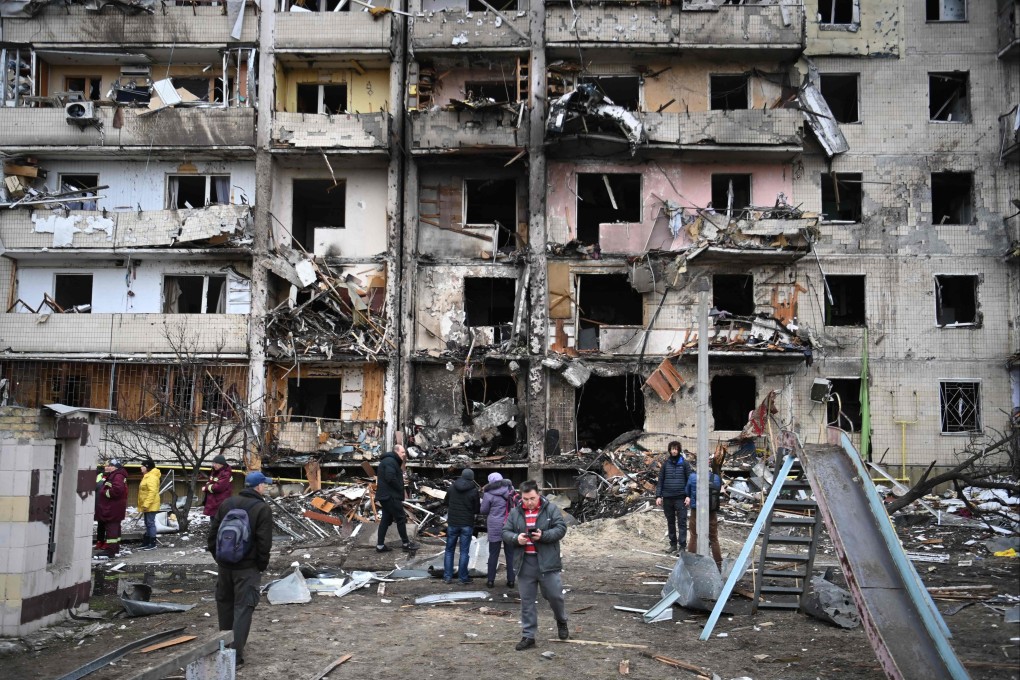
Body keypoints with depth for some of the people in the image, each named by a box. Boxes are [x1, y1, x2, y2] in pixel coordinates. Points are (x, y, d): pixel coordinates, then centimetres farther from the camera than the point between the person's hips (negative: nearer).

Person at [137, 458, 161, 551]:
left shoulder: (152, 477, -17)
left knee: (150, 523, -8)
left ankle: (152, 544, -6)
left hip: (150, 506, -11)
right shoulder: (147, 476, 18)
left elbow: (152, 492, -26)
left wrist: (146, 504, -28)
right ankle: (147, 542, 21)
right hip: (147, 506, 11)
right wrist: (144, 505, 21)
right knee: (148, 524, 14)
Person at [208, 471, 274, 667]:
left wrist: (217, 556, 17)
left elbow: (213, 533, 9)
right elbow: (264, 542, -13)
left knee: (225, 602, 20)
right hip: (247, 567, -6)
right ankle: (236, 652, -8)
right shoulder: (263, 508, -11)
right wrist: (262, 566, -2)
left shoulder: (227, 503, 6)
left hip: (225, 564, 6)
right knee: (243, 606, -2)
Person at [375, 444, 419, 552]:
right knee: (401, 518, -1)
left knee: (386, 519, 12)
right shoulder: (390, 461, -15)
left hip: (385, 495, 11)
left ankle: (380, 545, 14)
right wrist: (400, 489, -13)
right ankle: (405, 543, 8)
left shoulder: (387, 460, 19)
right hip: (390, 495, -11)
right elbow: (390, 478, -27)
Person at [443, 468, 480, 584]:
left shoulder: (452, 487, -1)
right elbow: (477, 510, -5)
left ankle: (447, 576, 10)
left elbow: (446, 503, 11)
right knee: (464, 551, 4)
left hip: (452, 523, 2)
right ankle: (463, 577, 6)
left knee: (449, 550, 11)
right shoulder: (474, 490, -10)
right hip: (467, 524, -2)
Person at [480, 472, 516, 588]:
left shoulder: (488, 494, -9)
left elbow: (483, 510, -2)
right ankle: (511, 580, 12)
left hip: (495, 527, -3)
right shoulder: (510, 489, 3)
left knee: (493, 554, 7)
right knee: (510, 554, 9)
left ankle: (490, 580, 11)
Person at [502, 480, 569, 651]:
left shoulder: (551, 509, -3)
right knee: (527, 601, 7)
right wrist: (516, 538, -17)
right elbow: (505, 532, 5)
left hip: (547, 562, -2)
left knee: (555, 596, 7)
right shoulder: (515, 513, 5)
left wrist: (543, 535, -24)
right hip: (524, 563, 2)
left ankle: (561, 622, 36)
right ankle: (528, 636, 15)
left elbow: (561, 529, -9)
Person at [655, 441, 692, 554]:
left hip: (680, 497, -3)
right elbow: (660, 480, 8)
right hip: (667, 498, 3)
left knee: (682, 522, -6)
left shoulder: (684, 463, 0)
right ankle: (673, 544, 21)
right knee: (670, 522, 11)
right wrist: (658, 496, 1)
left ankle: (682, 546, -5)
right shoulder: (665, 463, 6)